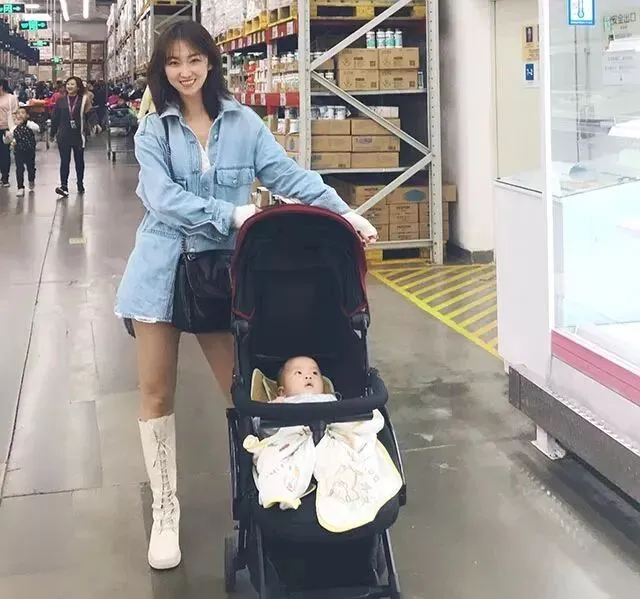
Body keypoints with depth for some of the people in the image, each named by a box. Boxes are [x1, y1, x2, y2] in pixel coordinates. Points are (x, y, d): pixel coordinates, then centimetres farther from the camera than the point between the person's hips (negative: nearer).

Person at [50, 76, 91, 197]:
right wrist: (53, 134, 9)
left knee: (79, 161, 12)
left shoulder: (83, 100, -3)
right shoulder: (61, 101, 3)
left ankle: (80, 185, 24)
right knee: (64, 161, -2)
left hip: (78, 135, -1)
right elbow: (55, 118, 7)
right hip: (64, 136, 1)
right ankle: (63, 186, -4)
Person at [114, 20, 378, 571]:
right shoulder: (153, 130, 1)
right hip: (161, 271, 0)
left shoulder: (242, 122, 3)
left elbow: (288, 174, -2)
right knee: (157, 394, 6)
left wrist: (345, 213, -13)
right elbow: (164, 198, -12)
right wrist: (233, 214, -22)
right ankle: (165, 511, 21)